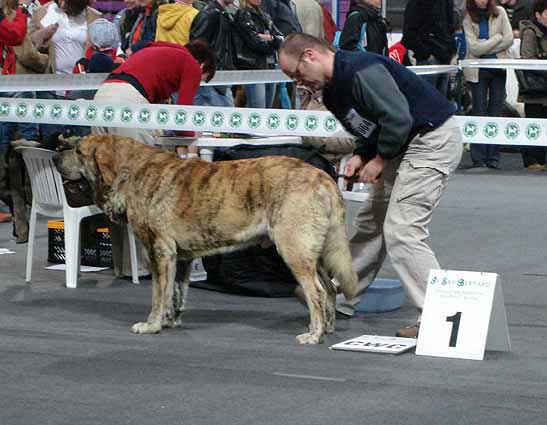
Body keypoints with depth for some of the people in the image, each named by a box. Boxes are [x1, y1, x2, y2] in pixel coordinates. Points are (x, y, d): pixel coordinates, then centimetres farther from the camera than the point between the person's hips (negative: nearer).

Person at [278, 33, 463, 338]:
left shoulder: (361, 70, -22)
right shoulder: (333, 90, 12)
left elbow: (398, 119, -27)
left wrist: (379, 160, -14)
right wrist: (361, 157, 2)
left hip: (433, 139, -11)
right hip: (402, 147, 11)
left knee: (401, 230, -16)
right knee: (371, 222, 16)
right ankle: (338, 299, 29)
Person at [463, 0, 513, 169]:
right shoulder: (468, 19, -4)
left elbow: (509, 39, -6)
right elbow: (474, 47, -14)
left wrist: (485, 47, -10)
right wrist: (498, 38, -9)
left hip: (499, 67, 2)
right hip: (478, 70, -2)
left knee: (496, 110, 1)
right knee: (480, 111, -1)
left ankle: (493, 157, 3)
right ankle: (478, 158, 1)